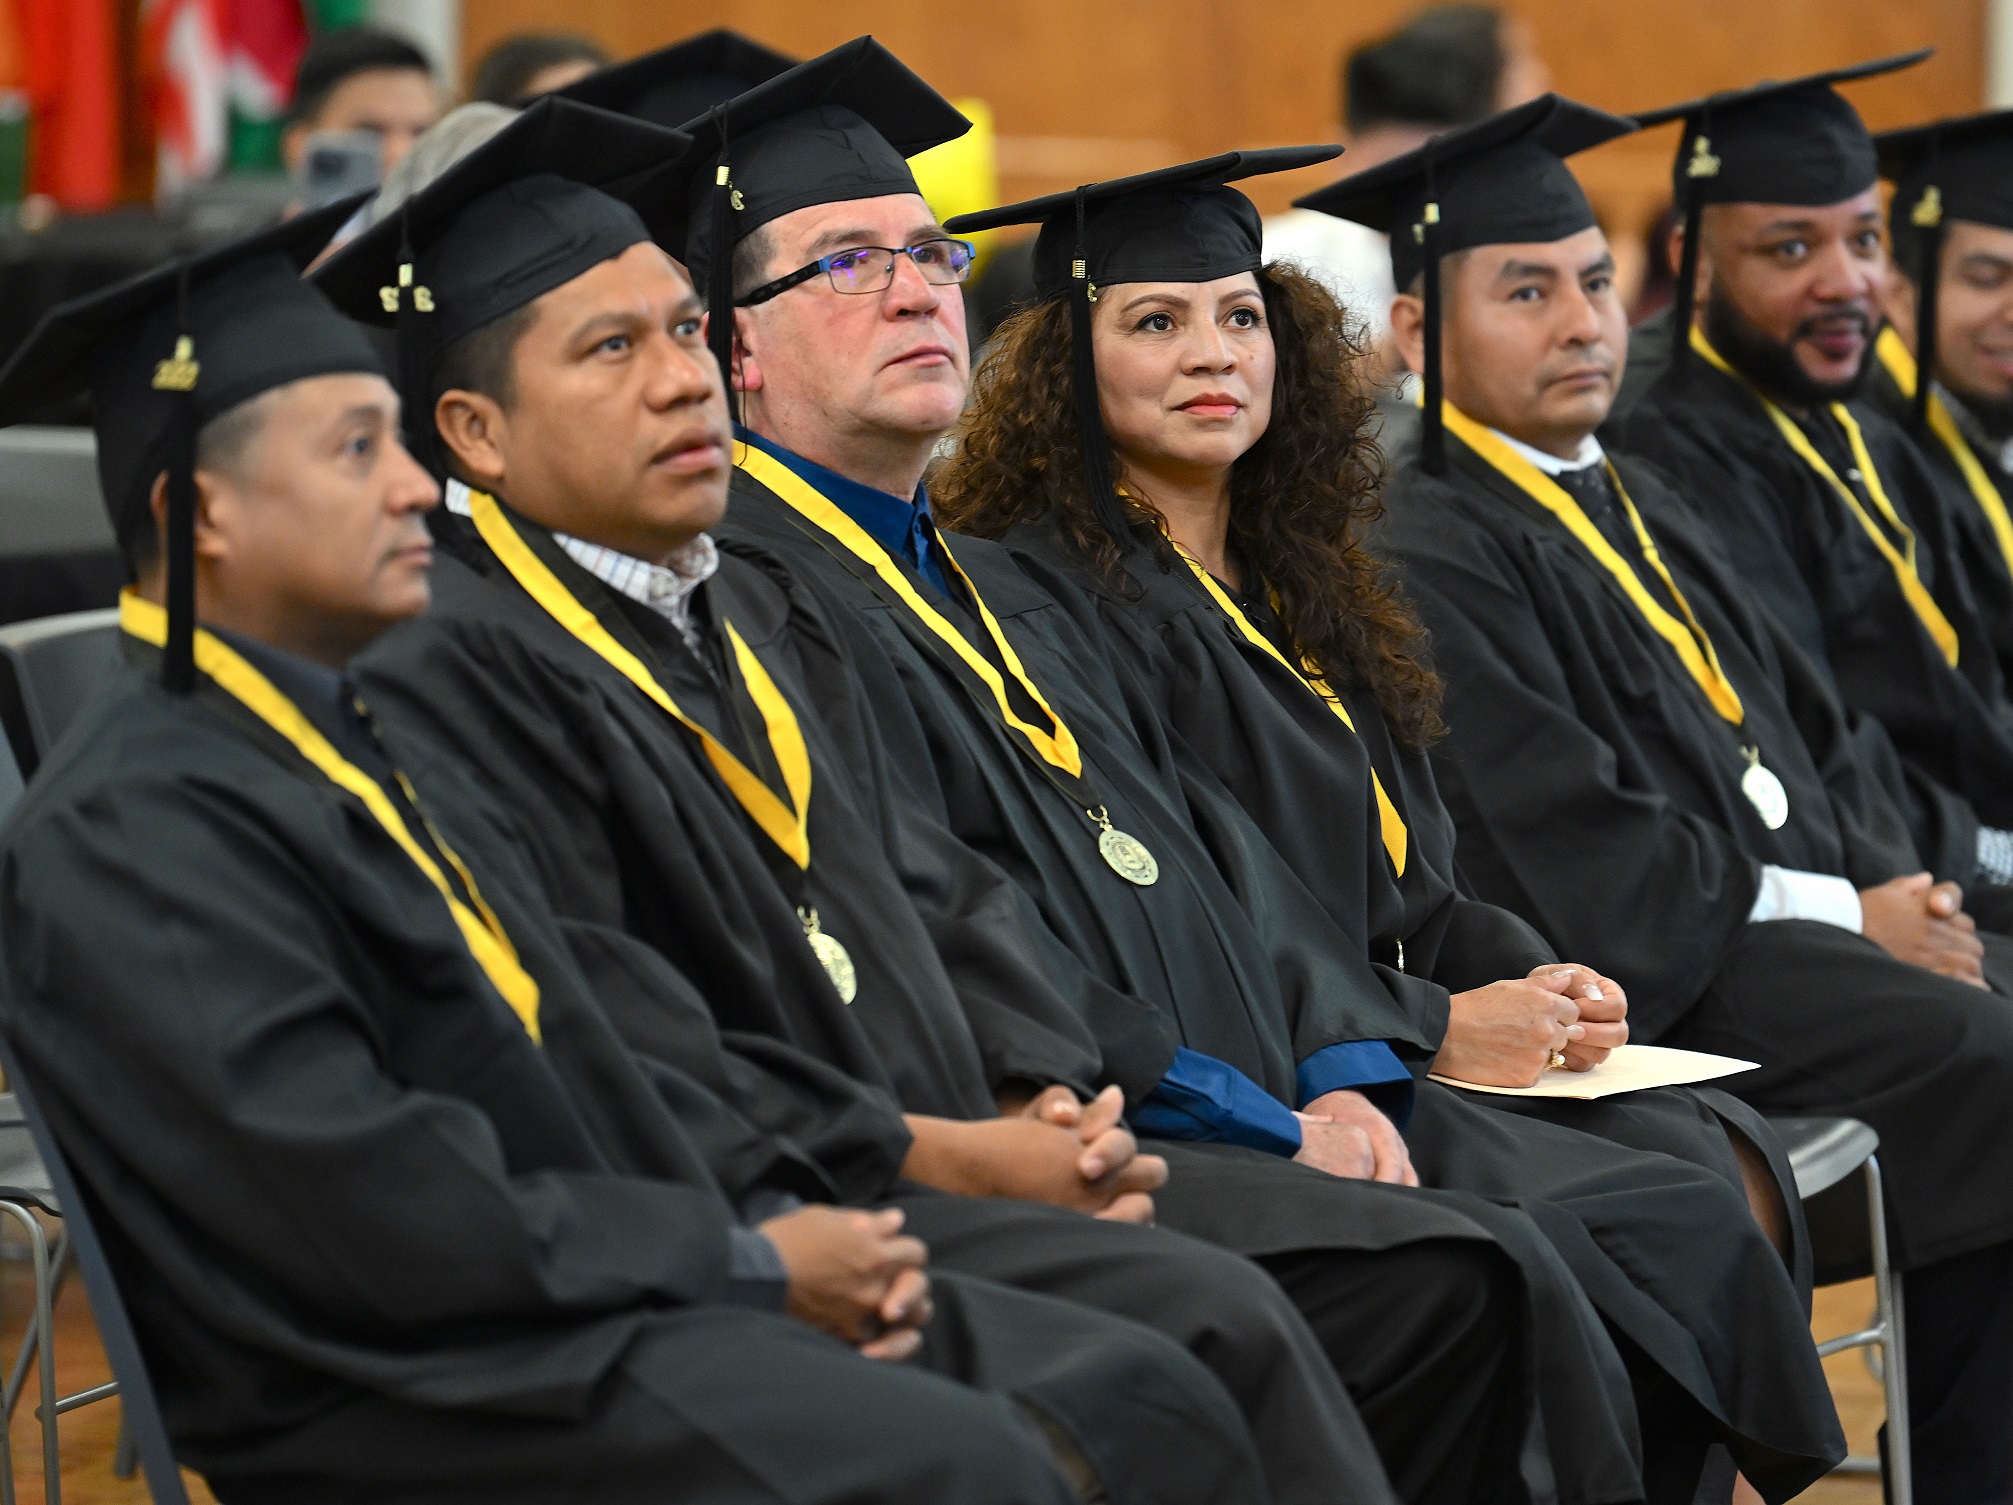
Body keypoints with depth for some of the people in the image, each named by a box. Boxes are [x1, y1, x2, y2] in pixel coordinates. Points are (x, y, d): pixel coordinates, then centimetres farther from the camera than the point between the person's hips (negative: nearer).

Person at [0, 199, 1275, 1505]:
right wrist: (752, 1264, -13)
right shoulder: (126, 835, -10)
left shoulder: (373, 747, 20)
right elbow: (370, 1205, -18)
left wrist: (778, 1210, 1)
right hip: (416, 1387, -9)